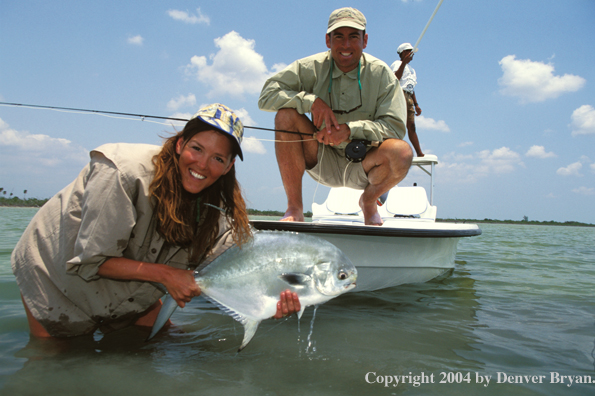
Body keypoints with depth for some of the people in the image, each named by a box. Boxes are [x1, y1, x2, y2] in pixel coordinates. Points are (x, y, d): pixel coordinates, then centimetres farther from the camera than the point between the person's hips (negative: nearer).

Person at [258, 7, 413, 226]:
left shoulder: (380, 73, -7)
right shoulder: (311, 68, -5)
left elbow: (395, 126, -15)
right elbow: (267, 95, -11)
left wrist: (350, 129, -30)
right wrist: (311, 100, -25)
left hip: (362, 165, 0)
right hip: (322, 161, 1)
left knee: (402, 153, -31)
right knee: (286, 114, -22)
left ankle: (369, 201, 4)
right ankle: (294, 208, -15)